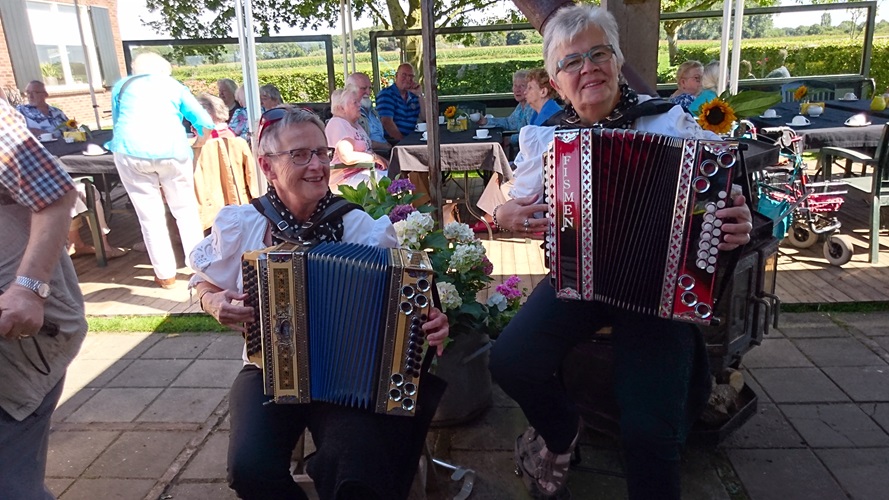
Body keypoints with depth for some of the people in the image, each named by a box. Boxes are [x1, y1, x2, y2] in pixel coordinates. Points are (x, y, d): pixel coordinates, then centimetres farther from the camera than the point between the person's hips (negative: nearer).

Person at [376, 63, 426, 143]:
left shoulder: (413, 96, 18)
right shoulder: (386, 94, -4)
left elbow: (424, 117, 10)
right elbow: (387, 122, -15)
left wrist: (419, 95, 2)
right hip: (391, 141, -8)